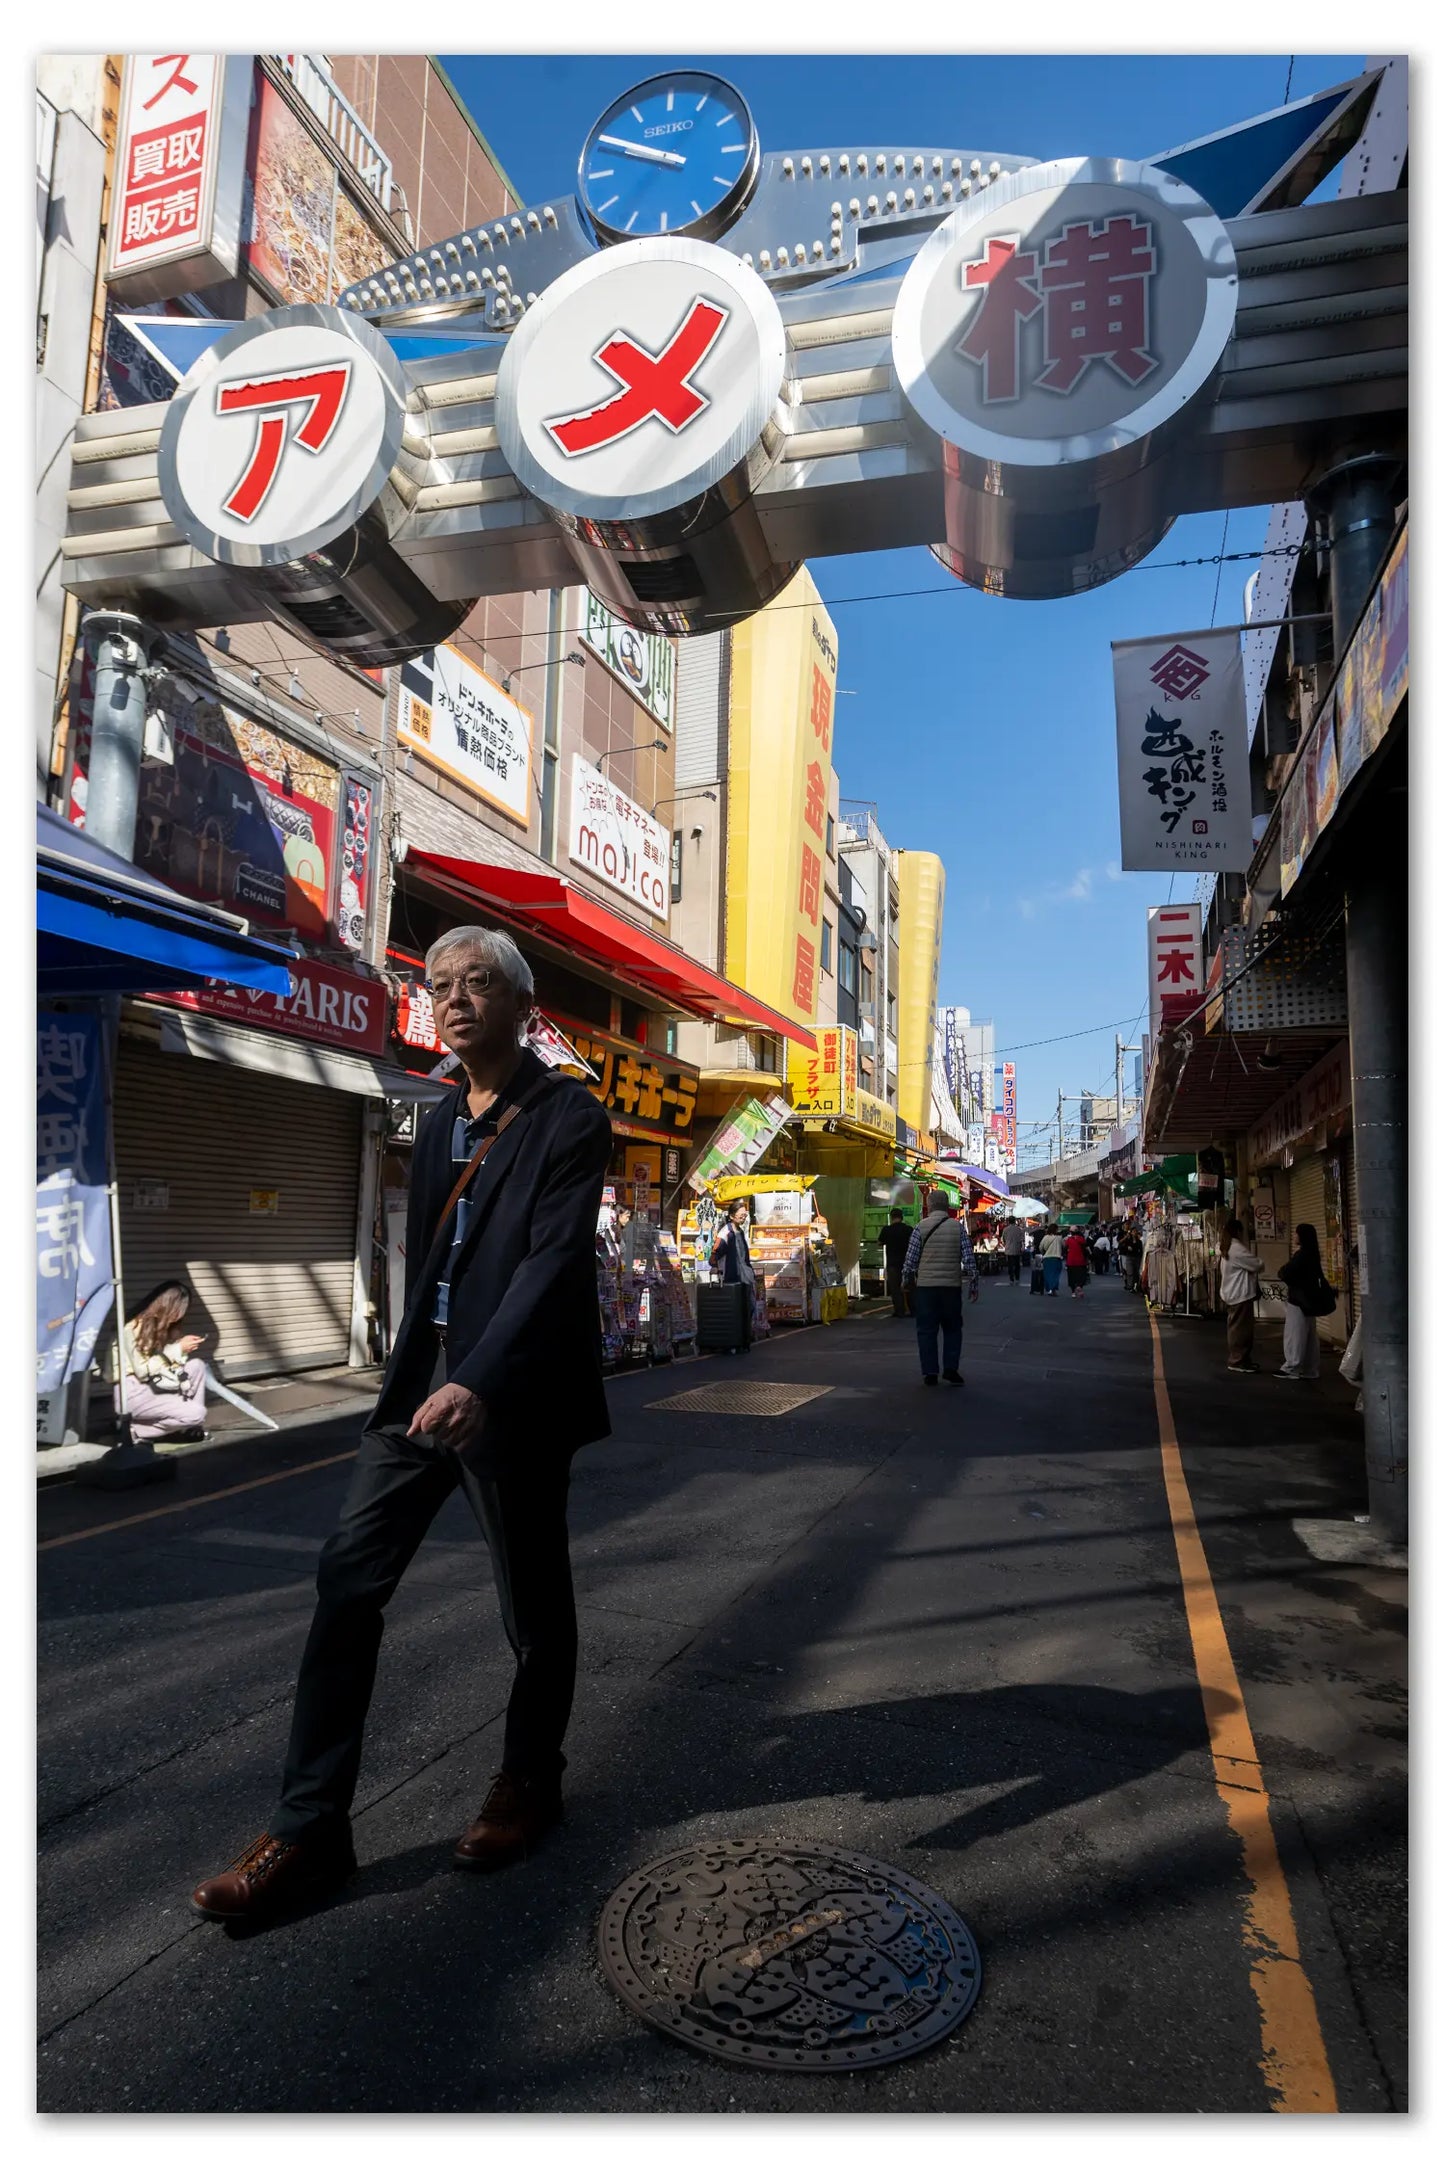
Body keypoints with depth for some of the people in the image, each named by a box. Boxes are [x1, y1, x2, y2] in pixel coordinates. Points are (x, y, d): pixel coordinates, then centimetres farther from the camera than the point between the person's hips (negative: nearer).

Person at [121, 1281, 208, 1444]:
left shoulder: (161, 1326, 6)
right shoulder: (134, 1328, -19)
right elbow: (142, 1371, -21)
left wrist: (185, 1346, -12)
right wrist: (178, 1349, -19)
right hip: (133, 1393, -8)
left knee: (196, 1365, -8)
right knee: (196, 1413, -18)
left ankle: (188, 1427, -1)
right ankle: (135, 1430, -4)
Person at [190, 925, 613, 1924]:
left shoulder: (570, 1119, -10)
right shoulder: (440, 1123, 13)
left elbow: (556, 1259, -21)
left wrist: (480, 1383, -32)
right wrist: (417, 1378, 18)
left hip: (512, 1394, -6)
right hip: (424, 1383, 6)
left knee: (533, 1600, 10)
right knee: (348, 1581, 2)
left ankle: (531, 1782, 34)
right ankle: (310, 1829, 14)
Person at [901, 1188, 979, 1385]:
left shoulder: (921, 1227, -3)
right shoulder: (958, 1227, 1)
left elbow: (910, 1258, -3)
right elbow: (968, 1258, -1)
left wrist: (906, 1280, 13)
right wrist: (973, 1285, 7)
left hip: (925, 1286, -1)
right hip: (952, 1286, 1)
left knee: (927, 1330, 6)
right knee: (953, 1329, 14)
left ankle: (930, 1373, 6)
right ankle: (950, 1370, 5)